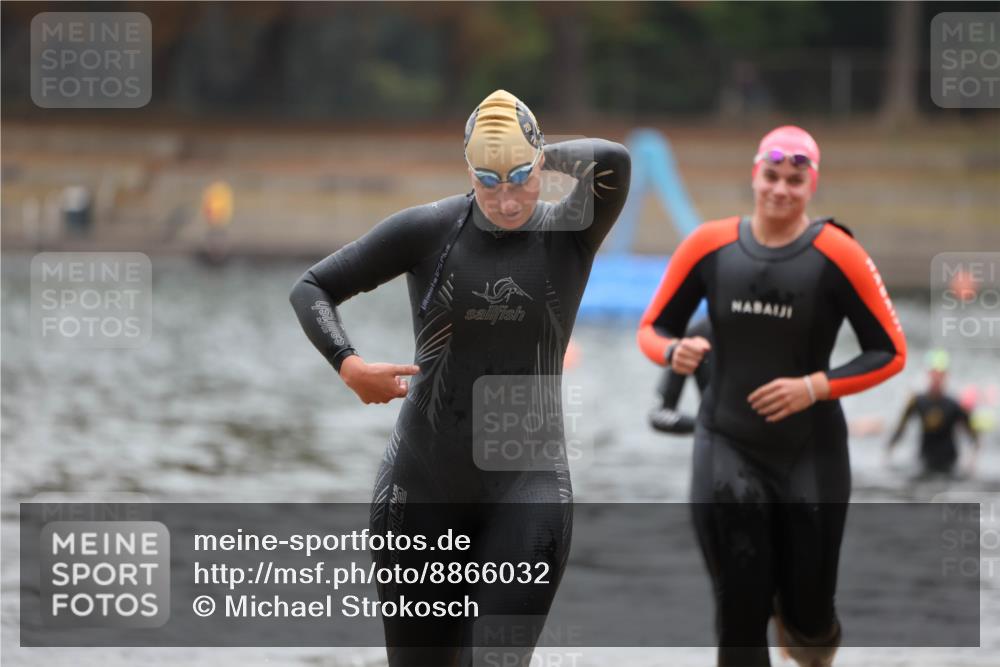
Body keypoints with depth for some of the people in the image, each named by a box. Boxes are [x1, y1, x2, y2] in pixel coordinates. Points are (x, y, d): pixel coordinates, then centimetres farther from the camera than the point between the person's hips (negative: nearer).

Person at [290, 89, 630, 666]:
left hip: (527, 484, -1)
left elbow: (613, 160, -21)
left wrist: (542, 157, -3)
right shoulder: (427, 230, 0)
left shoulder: (570, 233, -1)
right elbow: (312, 288, 5)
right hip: (423, 483, 2)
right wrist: (347, 364, -12)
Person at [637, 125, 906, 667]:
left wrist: (815, 387, -17)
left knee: (809, 616, 5)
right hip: (727, 449, 1)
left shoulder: (836, 255, -8)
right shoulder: (709, 246, -2)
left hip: (810, 454, -1)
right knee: (739, 610, -7)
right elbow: (652, 327, 7)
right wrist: (674, 351, -16)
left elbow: (891, 353, -5)